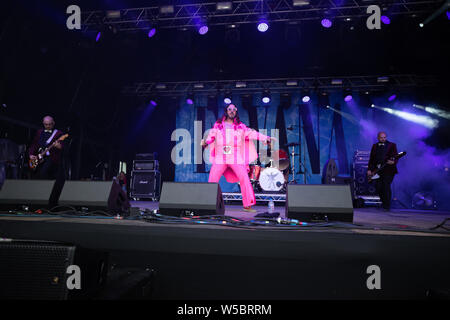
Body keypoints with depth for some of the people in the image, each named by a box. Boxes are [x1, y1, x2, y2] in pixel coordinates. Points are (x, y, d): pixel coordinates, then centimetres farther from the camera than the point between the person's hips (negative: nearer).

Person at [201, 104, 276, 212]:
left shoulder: (240, 126, 12)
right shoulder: (218, 124, 13)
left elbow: (252, 133, 6)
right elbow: (212, 135, 11)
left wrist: (266, 138, -5)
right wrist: (205, 142, -10)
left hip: (236, 158, 0)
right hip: (220, 158, 0)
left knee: (244, 179, -11)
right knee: (212, 180, -3)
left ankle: (247, 206, -5)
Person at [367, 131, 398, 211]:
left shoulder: (391, 145, 5)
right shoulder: (374, 146, 16)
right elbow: (371, 159, 14)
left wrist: (393, 162, -24)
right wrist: (369, 169, 5)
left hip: (388, 170, -4)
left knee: (386, 186, -13)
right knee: (378, 187, 0)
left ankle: (387, 206, -2)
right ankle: (383, 202, 24)